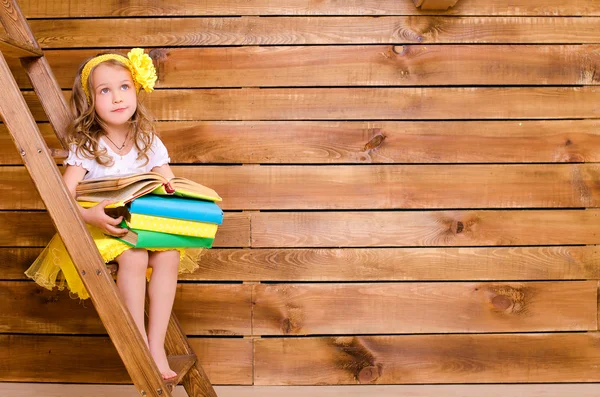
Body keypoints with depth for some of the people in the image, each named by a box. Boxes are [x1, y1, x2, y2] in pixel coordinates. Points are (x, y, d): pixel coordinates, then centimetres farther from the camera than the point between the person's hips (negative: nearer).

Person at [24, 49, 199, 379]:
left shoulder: (148, 142, 3)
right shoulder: (85, 145, -8)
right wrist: (88, 215, -37)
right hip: (99, 229, -4)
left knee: (169, 255, -25)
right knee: (133, 256, -33)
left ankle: (156, 344, -20)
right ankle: (139, 343, -23)